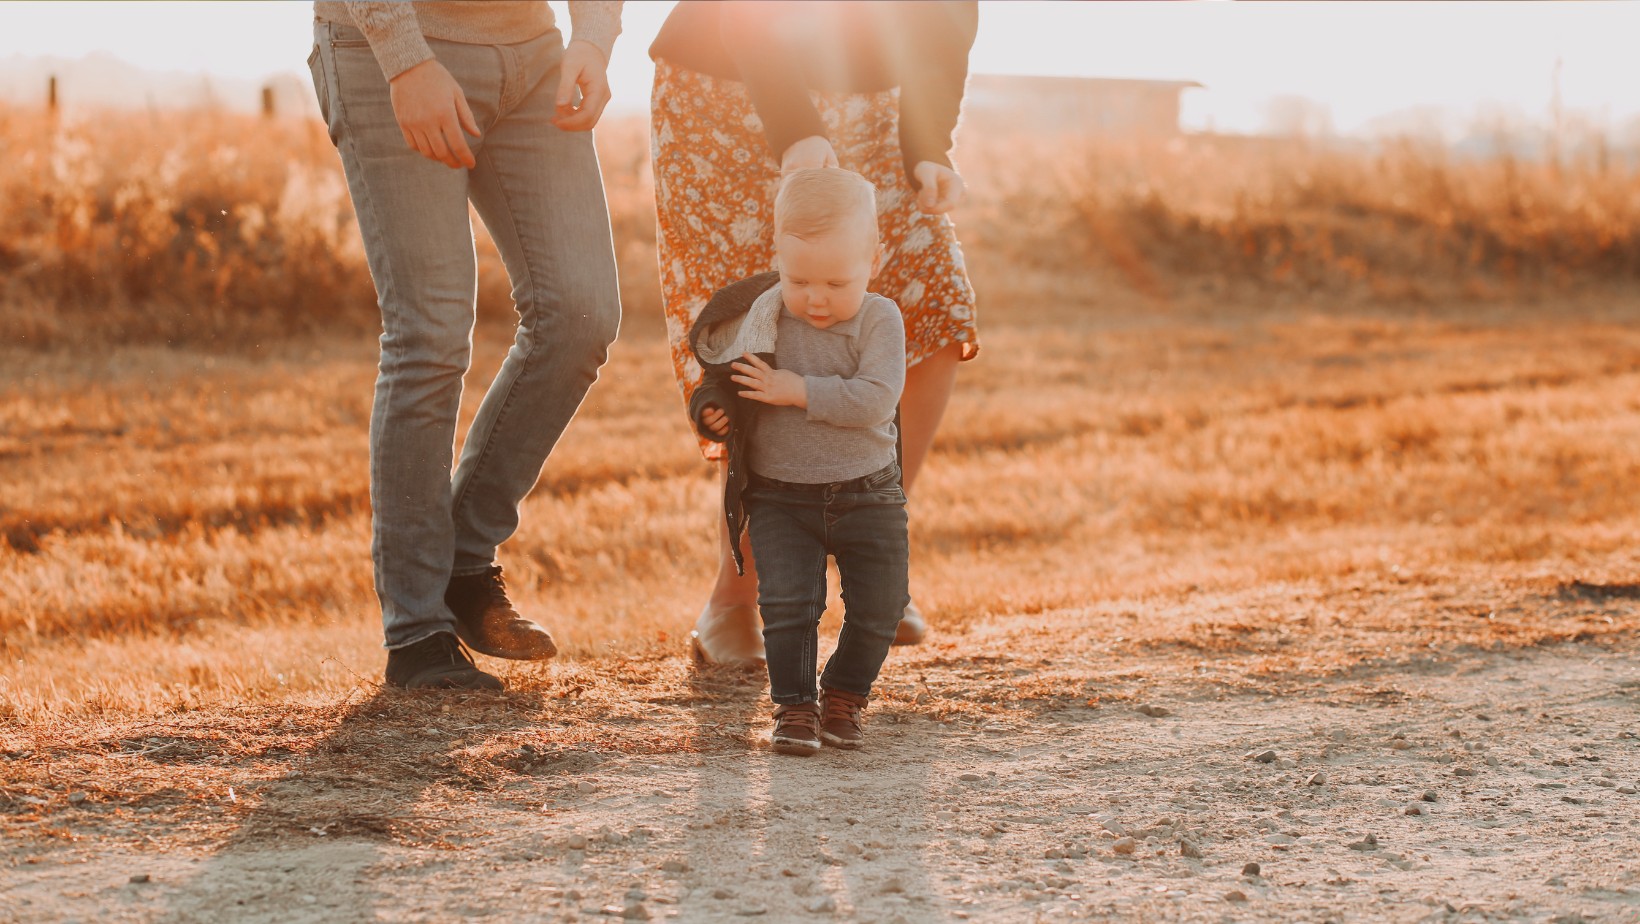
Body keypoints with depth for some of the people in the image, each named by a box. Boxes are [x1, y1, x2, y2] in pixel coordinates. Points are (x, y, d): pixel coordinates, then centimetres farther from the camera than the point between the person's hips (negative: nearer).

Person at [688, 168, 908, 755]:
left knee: (878, 607, 4)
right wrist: (711, 412, -14)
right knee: (787, 602, -10)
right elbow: (721, 385, 8)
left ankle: (844, 696, 26)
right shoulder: (761, 321, -5)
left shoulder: (879, 320, -11)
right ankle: (794, 706, 5)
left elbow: (874, 399, -24)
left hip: (866, 495, 0)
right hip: (779, 497, 0)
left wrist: (798, 391, -27)